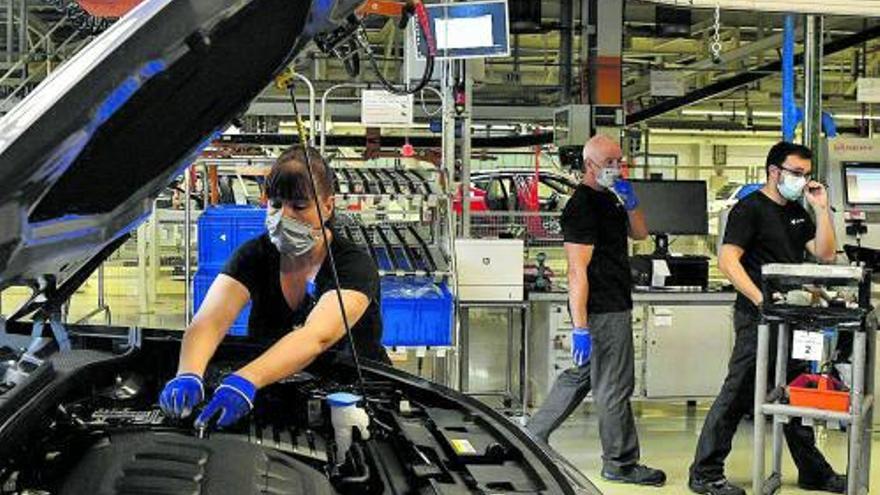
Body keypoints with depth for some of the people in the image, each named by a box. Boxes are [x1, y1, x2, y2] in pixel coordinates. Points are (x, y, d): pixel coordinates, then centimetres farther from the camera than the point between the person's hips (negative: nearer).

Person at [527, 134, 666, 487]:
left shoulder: (609, 198, 14)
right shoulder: (582, 206, -18)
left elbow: (640, 233, 21)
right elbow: (577, 272, -22)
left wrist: (631, 203, 0)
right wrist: (580, 328, -25)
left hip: (614, 306, 10)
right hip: (604, 312, -10)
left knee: (579, 376, 17)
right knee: (614, 388, 1)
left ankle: (533, 436, 26)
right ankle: (620, 464, 13)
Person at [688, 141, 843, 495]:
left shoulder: (797, 212, 17)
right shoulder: (750, 208, -8)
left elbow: (825, 254, 12)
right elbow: (728, 260, -17)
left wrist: (821, 208, 2)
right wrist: (761, 299, -25)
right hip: (757, 318, -8)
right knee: (738, 393, -6)